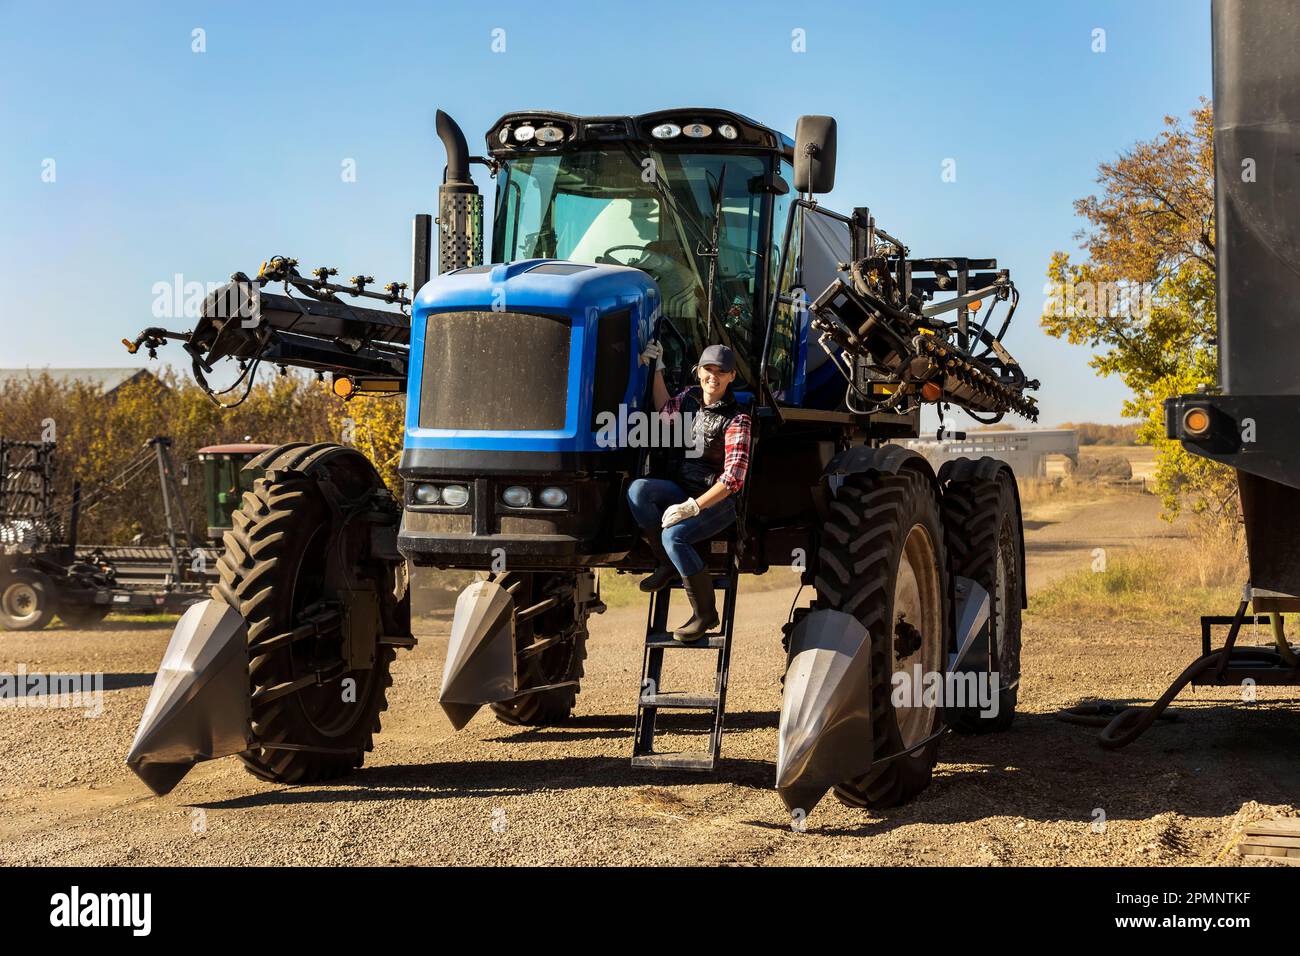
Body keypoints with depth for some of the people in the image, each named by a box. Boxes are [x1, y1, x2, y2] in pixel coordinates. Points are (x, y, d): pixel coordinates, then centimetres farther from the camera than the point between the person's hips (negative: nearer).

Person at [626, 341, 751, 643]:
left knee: (674, 535, -33)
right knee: (637, 490, -25)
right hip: (679, 490, 6)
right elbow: (664, 410, 31)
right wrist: (657, 369, 23)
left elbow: (733, 478, -20)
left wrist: (693, 506, -27)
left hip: (716, 500, -6)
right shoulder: (690, 397, 7)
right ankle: (667, 563, -9)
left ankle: (705, 613, -16)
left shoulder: (736, 420, -12)